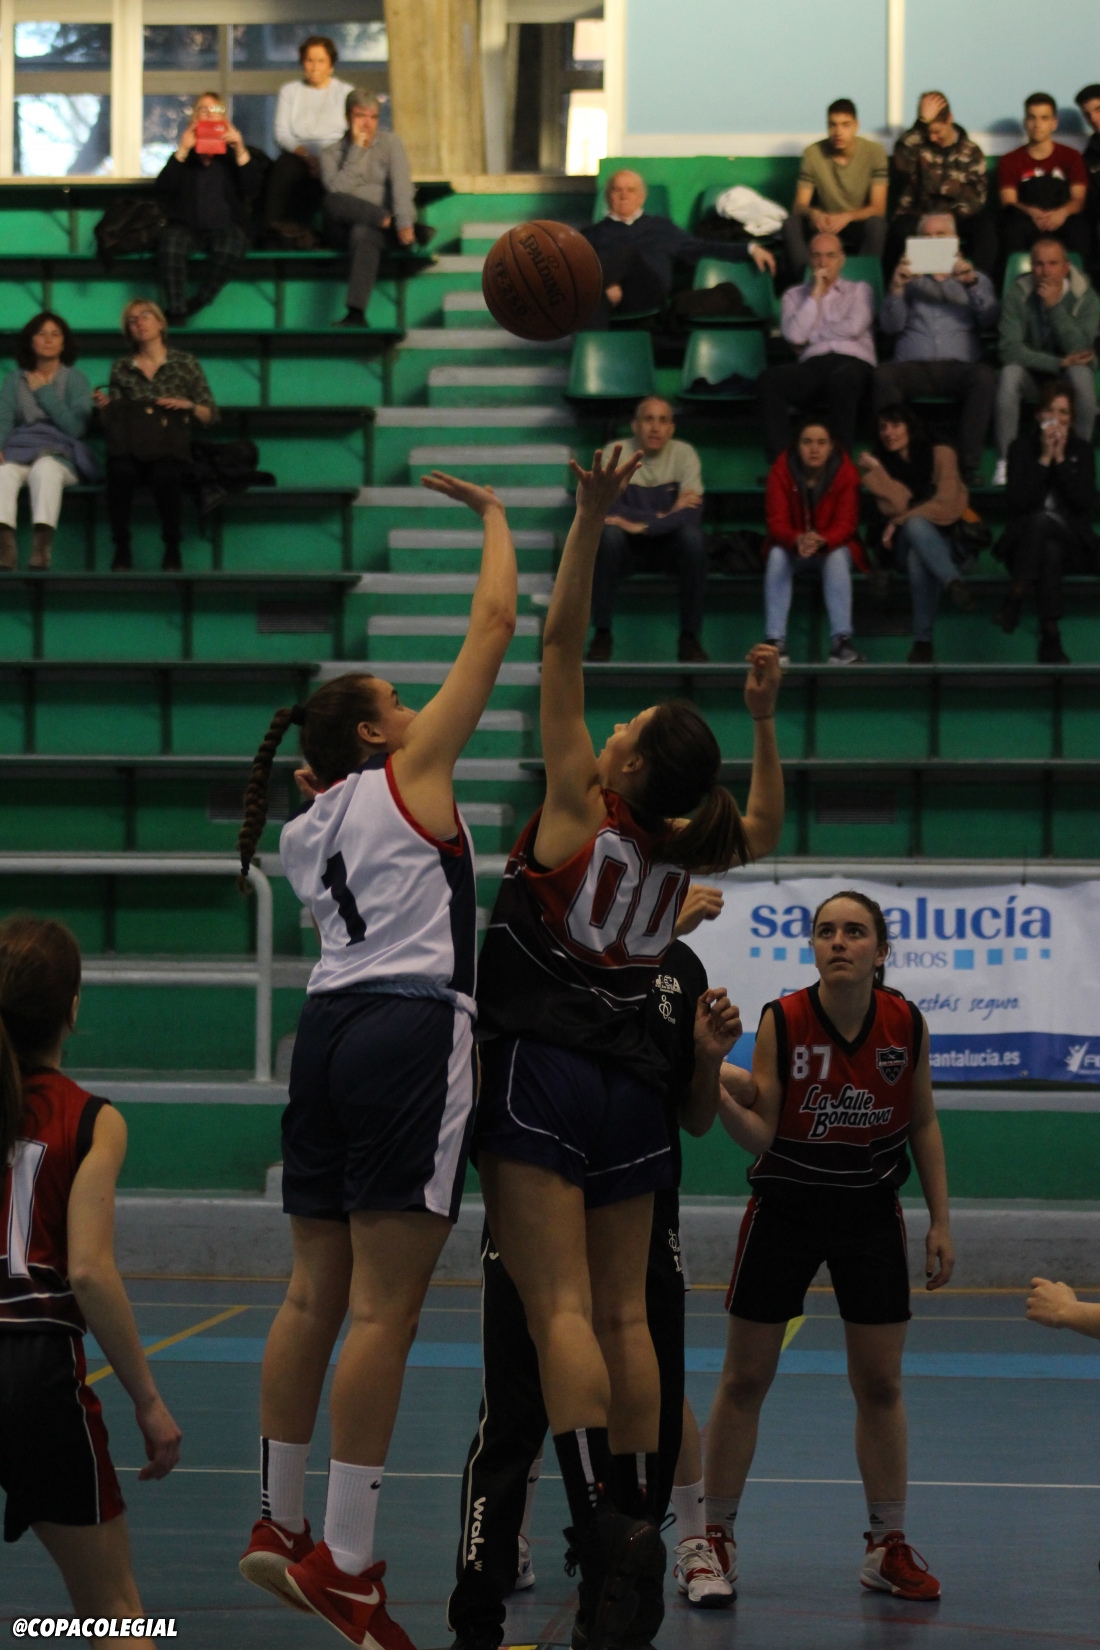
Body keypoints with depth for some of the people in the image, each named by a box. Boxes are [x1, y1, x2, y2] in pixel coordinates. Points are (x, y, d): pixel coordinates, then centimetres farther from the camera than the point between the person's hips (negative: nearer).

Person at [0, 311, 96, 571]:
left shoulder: (75, 379, 12)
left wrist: (44, 392, -1)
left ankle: (42, 547, -55)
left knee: (45, 469, -39)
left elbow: (75, 427, -2)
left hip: (60, 453, -2)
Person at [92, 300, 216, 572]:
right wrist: (105, 407, -5)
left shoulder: (185, 363, 10)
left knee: (164, 474, -38)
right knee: (120, 471, -36)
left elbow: (210, 416, 9)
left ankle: (172, 550, -22)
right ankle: (121, 550, -27)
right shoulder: (122, 368, 16)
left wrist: (188, 406, -10)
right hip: (132, 450, 2)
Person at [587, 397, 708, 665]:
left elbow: (693, 512, -22)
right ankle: (602, 635, -25)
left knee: (694, 536, -31)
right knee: (608, 533, -33)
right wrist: (661, 516, -23)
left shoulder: (684, 453, -9)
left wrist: (642, 524, -32)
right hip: (628, 546, 0)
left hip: (669, 543, 1)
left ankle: (689, 638, -23)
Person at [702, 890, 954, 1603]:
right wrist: (718, 1093, -32)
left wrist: (940, 1220, 2)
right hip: (784, 1209, -1)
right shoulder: (780, 1021, -15)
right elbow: (762, 1136, -14)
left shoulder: (906, 1024, -9)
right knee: (745, 1379, 3)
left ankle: (889, 1545, 16)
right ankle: (717, 1537, 15)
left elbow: (922, 1124, 4)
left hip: (870, 1211, 1)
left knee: (880, 1383, 4)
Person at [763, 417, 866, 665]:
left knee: (837, 557, -33)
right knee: (777, 555, -31)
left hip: (832, 545, 0)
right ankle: (775, 642, -38)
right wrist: (798, 541, -43)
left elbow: (845, 523, -19)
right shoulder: (781, 471, -15)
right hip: (791, 547, 0)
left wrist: (821, 541, -42)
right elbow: (776, 521, -19)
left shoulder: (846, 472, -14)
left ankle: (840, 641, -41)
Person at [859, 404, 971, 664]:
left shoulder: (940, 454, 0)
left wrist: (901, 521, -13)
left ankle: (922, 640, -48)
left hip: (945, 539, -1)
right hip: (904, 543, 1)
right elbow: (894, 507, -8)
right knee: (915, 526, -38)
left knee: (916, 546, -39)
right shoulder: (881, 463, 7)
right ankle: (954, 583, -60)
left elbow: (947, 505, -11)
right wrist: (875, 472, -16)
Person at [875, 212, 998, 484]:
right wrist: (896, 288, -8)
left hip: (959, 367, 0)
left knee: (985, 376, -35)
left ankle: (968, 466, -36)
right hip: (913, 367, 0)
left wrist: (972, 285, -12)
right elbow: (891, 326, 9)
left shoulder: (975, 279, 25)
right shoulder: (910, 280, 26)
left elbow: (989, 320, 5)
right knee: (883, 375, -34)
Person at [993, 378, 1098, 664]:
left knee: (1044, 521, -37)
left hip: (1071, 544, 0)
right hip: (1026, 541, 0)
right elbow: (1018, 502, -7)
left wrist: (1061, 459, -8)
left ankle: (1015, 598, -42)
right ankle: (1050, 639, -44)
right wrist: (1044, 458, -10)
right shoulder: (1022, 447, 8)